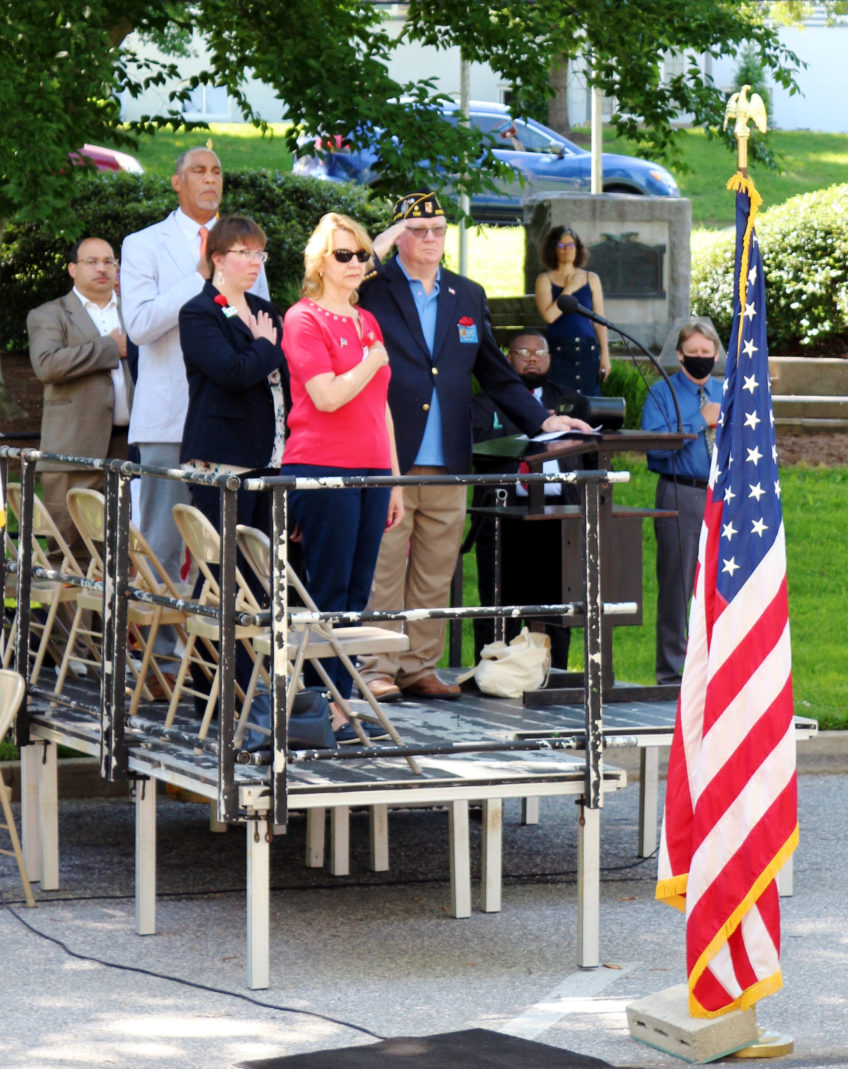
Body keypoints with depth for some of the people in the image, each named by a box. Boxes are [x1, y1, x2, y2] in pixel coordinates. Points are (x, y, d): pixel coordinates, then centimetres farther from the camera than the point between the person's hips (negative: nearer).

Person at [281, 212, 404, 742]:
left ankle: (342, 703, 10)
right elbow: (328, 396, -17)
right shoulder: (304, 320, -5)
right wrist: (373, 361, -4)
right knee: (329, 591, -6)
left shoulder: (368, 321, 18)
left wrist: (394, 480, 18)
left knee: (357, 591, 6)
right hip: (322, 471, -7)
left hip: (370, 472, 7)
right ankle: (323, 712, -4)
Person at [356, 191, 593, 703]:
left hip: (447, 463, 4)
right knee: (382, 568, -4)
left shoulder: (468, 296, 17)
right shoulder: (372, 287, 4)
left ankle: (420, 666, 12)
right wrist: (375, 252, -11)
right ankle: (377, 668, 1)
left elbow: (497, 373, 20)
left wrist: (542, 419, 11)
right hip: (386, 458, -4)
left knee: (436, 574, 6)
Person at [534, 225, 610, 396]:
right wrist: (569, 289, -5)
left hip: (588, 350, 2)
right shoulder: (545, 280, 4)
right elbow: (549, 316, -10)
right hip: (558, 352, -2)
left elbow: (599, 321, 10)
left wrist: (605, 355, 4)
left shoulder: (591, 279, 11)